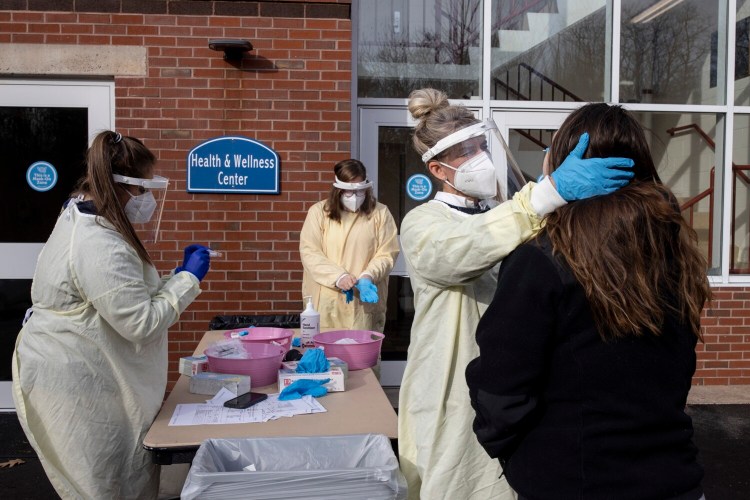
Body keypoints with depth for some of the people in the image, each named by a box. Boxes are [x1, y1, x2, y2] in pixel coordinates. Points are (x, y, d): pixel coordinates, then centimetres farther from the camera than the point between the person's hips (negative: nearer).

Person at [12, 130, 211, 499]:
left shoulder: (84, 223, 9)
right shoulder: (99, 246, -26)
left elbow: (123, 296, 18)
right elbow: (141, 323, -24)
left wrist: (178, 276, 8)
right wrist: (188, 279, -14)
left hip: (80, 374, 10)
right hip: (75, 383, -10)